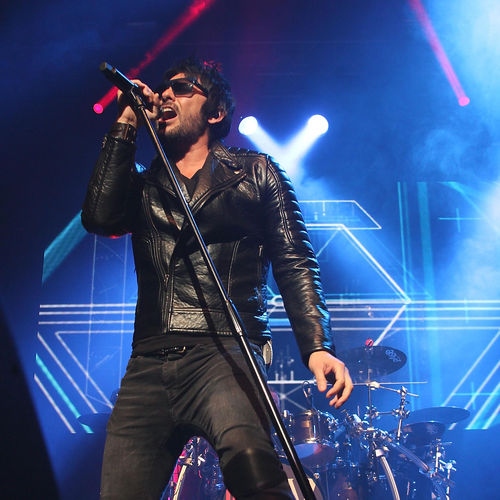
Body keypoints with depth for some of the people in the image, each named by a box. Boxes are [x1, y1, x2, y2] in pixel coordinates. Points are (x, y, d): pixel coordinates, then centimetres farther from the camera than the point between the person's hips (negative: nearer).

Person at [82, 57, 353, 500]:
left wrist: (317, 346, -9)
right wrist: (126, 126, 9)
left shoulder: (255, 172, 14)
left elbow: (294, 263, 7)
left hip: (225, 351, -4)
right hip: (148, 364, 4)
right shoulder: (146, 186, 23)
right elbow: (100, 217, 2)